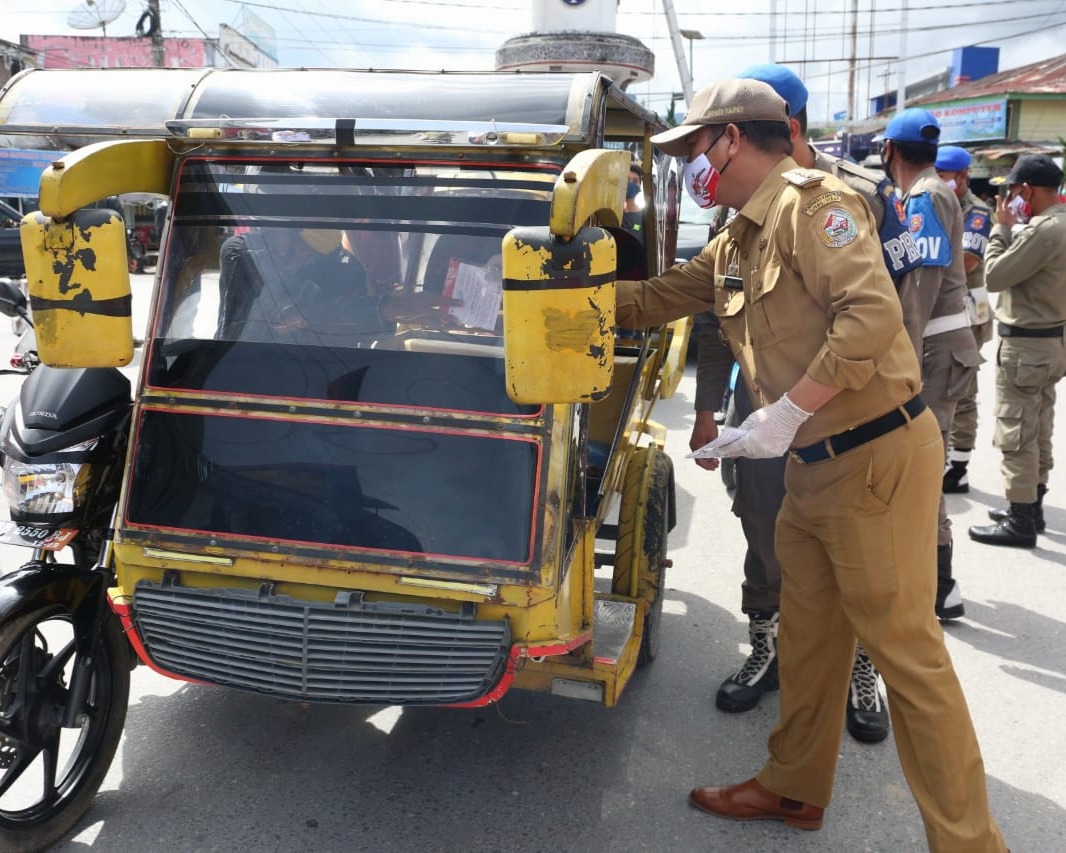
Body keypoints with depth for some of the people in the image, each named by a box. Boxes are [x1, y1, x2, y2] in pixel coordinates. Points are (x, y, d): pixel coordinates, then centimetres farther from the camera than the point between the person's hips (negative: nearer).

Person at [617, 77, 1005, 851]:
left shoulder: (812, 202, -14)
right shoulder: (734, 245, 14)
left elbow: (872, 315, -25)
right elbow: (654, 299, 22)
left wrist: (785, 415, -24)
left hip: (875, 457, -9)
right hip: (813, 463, 9)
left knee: (904, 647, -2)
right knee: (807, 637, 18)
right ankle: (795, 788, 34)